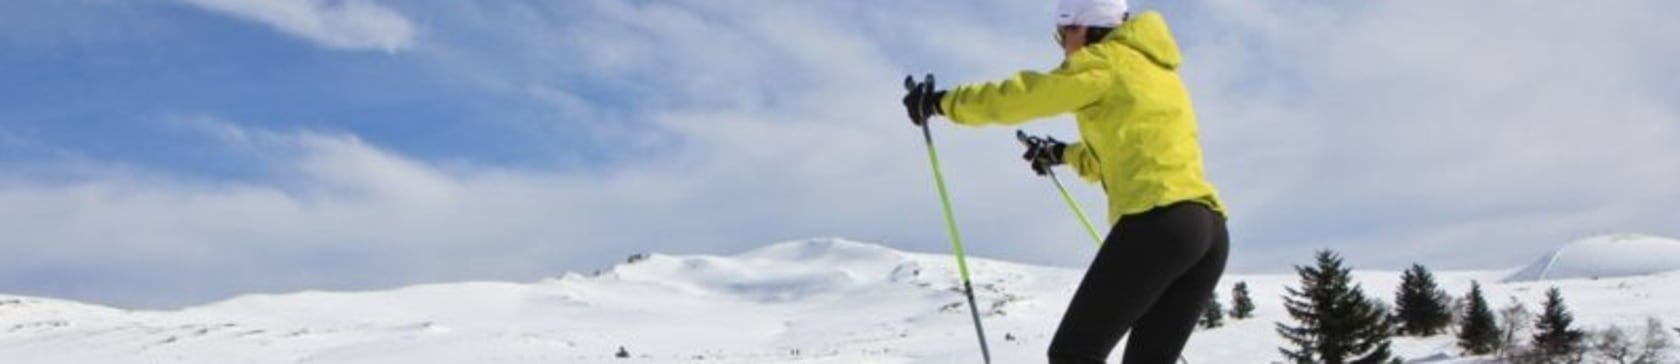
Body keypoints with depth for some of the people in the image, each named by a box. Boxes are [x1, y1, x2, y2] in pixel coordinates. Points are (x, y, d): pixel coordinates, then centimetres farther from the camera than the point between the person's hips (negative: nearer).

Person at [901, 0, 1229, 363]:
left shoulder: (1104, 60, 3)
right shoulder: (1154, 68, 27)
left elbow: (1012, 98, 4)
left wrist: (939, 101, 17)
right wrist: (1063, 153, 52)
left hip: (1157, 222, -8)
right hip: (1211, 230, 9)